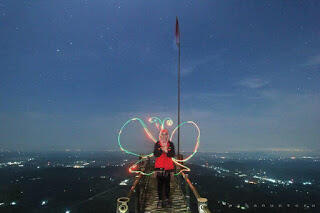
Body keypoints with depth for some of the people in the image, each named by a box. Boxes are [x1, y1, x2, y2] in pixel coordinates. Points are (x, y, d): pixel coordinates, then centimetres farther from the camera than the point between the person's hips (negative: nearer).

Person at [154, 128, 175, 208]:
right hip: (159, 166, 0)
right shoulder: (157, 144, 3)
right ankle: (160, 200, 14)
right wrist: (161, 149, -23)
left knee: (167, 184, 8)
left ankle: (167, 199, 21)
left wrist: (167, 151, -23)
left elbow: (172, 154, -5)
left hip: (168, 166, 1)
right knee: (160, 184, 4)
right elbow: (155, 154, -8)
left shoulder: (171, 144, 4)